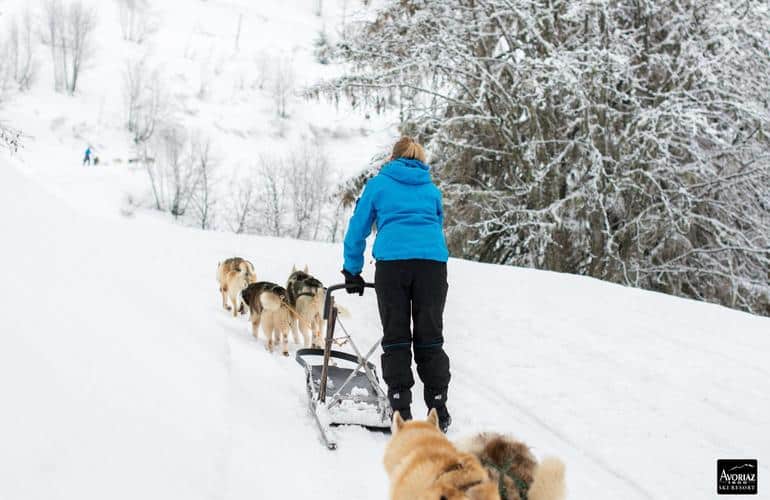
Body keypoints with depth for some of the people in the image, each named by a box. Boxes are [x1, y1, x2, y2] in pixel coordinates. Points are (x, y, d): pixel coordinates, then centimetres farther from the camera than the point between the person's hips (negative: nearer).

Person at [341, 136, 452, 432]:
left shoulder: (378, 184, 17)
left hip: (392, 260, -2)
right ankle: (438, 406, 6)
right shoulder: (431, 189, 25)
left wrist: (352, 272, 24)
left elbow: (358, 230, 16)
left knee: (396, 337, 3)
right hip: (433, 260, 2)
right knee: (430, 337, 8)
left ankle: (401, 410, 0)